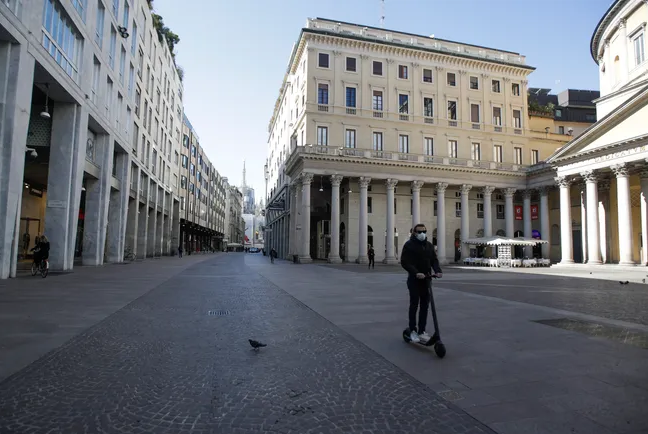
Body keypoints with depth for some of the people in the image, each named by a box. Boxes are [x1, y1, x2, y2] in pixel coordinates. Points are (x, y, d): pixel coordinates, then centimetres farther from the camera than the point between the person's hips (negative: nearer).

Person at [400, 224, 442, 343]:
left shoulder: (429, 245, 11)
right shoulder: (409, 245, -6)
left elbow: (434, 260, 7)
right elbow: (404, 262, -15)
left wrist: (437, 271, -13)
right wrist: (416, 273, -27)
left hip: (426, 279, 5)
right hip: (414, 279, -5)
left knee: (425, 305, 7)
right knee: (414, 305, 1)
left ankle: (421, 331, 17)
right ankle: (413, 331, 12)